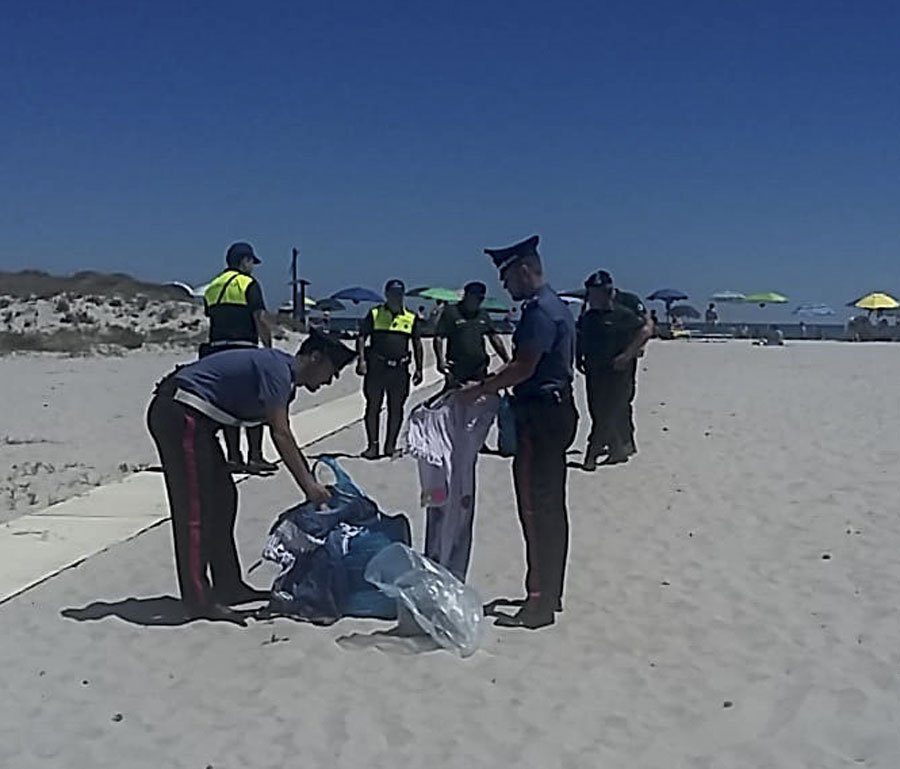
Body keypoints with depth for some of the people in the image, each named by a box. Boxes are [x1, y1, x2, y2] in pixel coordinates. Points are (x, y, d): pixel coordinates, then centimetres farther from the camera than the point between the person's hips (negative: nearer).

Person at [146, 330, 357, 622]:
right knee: (195, 509, -9)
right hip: (179, 414, -11)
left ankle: (228, 586, 21)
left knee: (221, 500, 14)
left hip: (188, 417, 11)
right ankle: (199, 600, -4)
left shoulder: (282, 372, 15)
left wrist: (310, 480, 15)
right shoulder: (276, 368, -16)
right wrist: (309, 485, -17)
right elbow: (281, 434, -21)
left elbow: (283, 435, 19)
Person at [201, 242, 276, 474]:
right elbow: (260, 320, -12)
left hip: (218, 351, 6)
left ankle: (234, 458, 9)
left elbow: (212, 319, 16)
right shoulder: (248, 283, -5)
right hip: (244, 349, -6)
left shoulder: (212, 288, 17)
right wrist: (269, 348, -6)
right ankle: (255, 457, 0)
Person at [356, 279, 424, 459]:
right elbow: (361, 338, 3)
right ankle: (372, 445, 8)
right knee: (373, 406, 0)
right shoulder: (374, 314, 4)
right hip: (376, 367, -2)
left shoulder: (411, 318, 9)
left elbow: (417, 344, 13)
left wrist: (418, 369, 8)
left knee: (396, 409, 5)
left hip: (400, 369, 2)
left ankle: (390, 445, 15)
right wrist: (361, 360, -10)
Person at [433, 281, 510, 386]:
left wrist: (507, 361, 6)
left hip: (479, 372, 5)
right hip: (456, 373, -5)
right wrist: (441, 361, -20)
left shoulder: (483, 315, 13)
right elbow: (438, 338, -5)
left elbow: (495, 338, 15)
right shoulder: (450, 312, -1)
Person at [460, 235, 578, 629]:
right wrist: (490, 384, 14)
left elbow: (524, 368, -21)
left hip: (540, 417, -11)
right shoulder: (555, 307, 17)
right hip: (556, 411, 11)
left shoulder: (539, 311, -16)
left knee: (536, 509, -7)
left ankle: (539, 603, -2)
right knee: (550, 508, 15)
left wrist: (480, 389, -13)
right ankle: (549, 594, 24)